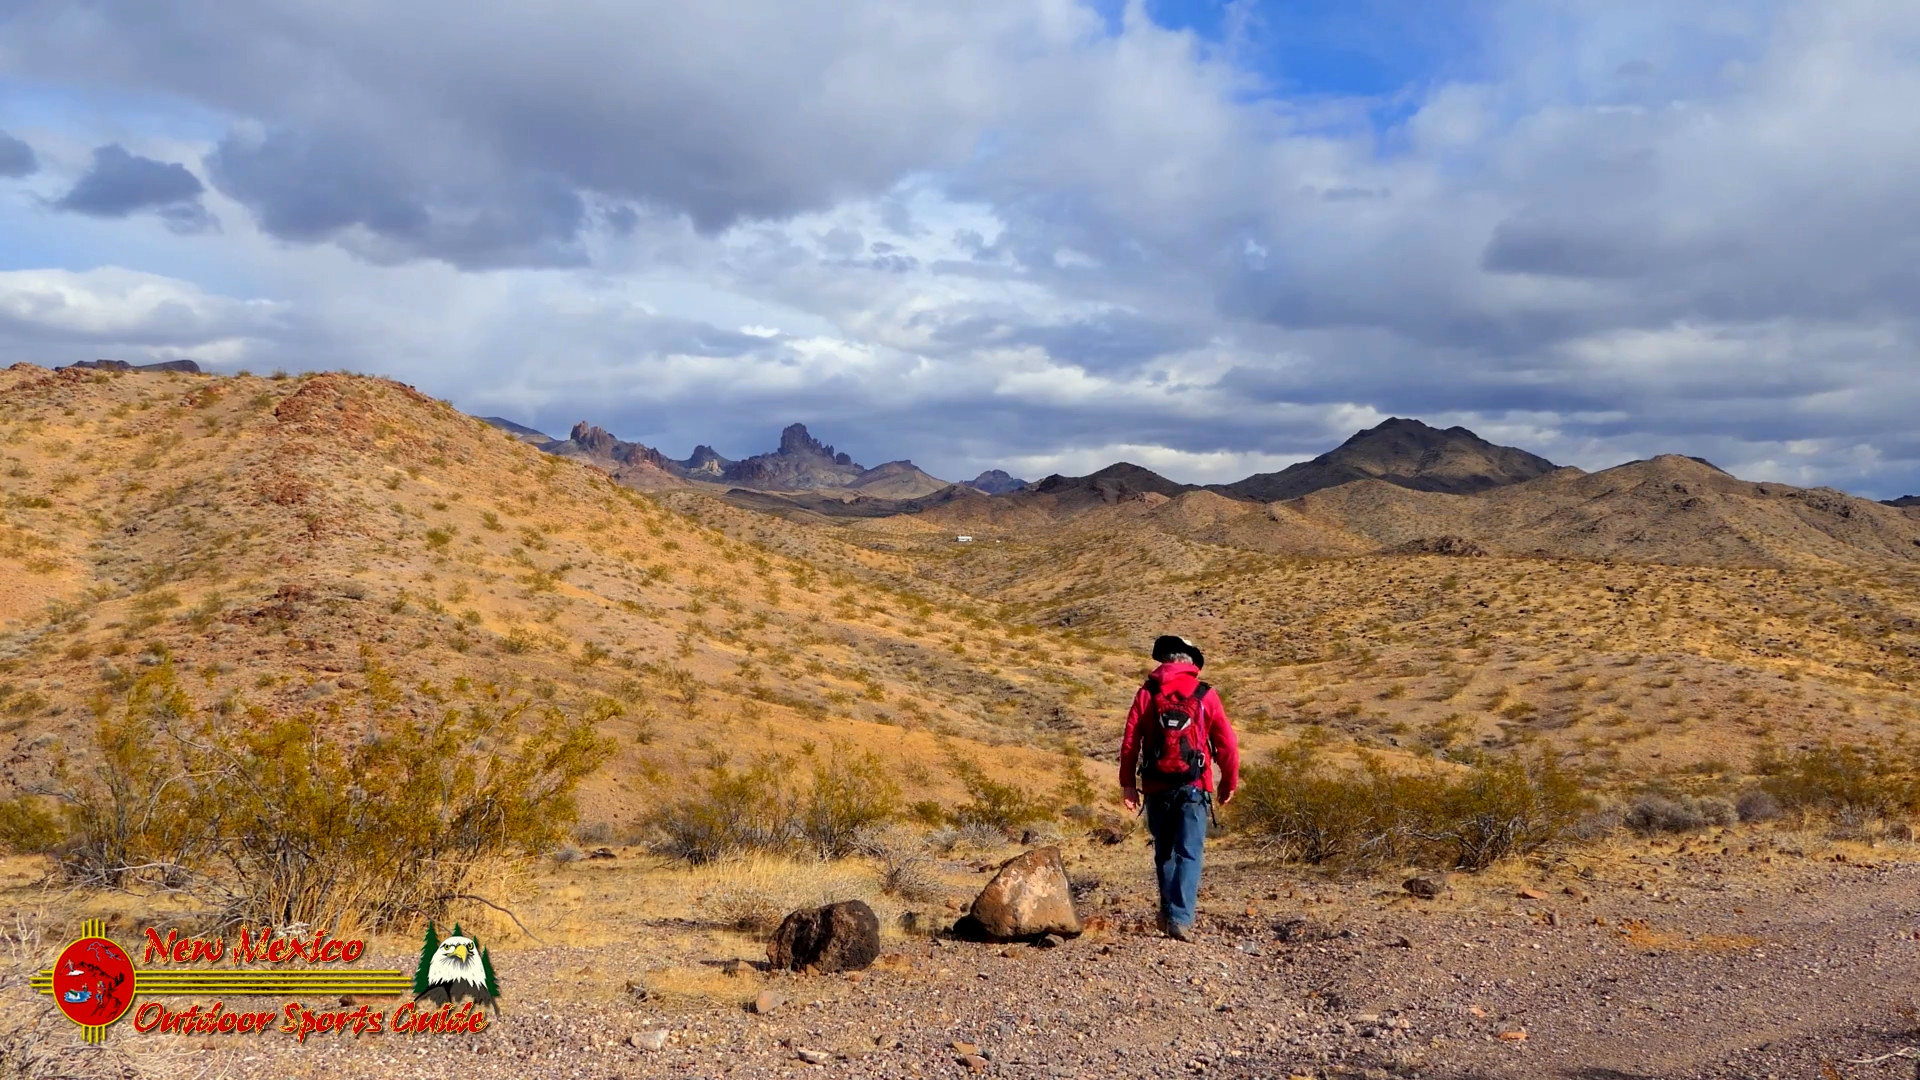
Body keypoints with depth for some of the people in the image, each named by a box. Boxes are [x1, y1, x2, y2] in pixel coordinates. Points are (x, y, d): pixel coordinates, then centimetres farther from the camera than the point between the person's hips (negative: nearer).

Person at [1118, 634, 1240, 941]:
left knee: (1164, 853, 17)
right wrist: (1229, 783, 13)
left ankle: (1169, 913, 27)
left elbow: (1130, 741, -2)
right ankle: (1180, 919, -13)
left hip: (1156, 788, 2)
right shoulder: (1205, 695, -1)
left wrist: (1127, 783, 5)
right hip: (1194, 789, -2)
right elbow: (1227, 744, 1)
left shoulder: (1147, 693, 1)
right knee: (1188, 855, -2)